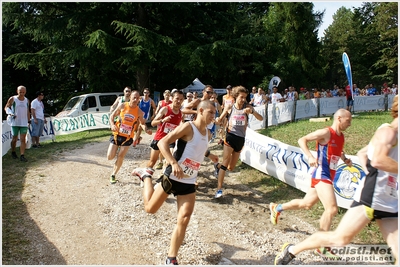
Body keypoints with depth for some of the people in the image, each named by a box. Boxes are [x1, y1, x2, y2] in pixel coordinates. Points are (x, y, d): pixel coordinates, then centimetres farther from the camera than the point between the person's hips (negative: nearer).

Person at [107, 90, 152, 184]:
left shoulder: (139, 112, -6)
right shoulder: (122, 106, -7)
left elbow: (142, 123, 6)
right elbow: (112, 115, 2)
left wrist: (146, 130, -16)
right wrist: (112, 125, -18)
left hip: (128, 137, 0)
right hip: (117, 134, 0)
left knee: (120, 157, 0)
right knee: (110, 157, -1)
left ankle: (113, 175, 21)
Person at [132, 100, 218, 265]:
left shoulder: (207, 133, 8)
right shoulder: (188, 127, -17)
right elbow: (162, 143, -23)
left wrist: (209, 155, 39)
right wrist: (173, 163, -34)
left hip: (189, 183, 6)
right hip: (172, 177, -5)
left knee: (183, 221, -2)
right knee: (150, 208, 11)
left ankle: (171, 259, 11)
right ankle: (145, 176, 36)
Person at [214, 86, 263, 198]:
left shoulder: (248, 107, -1)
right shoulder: (229, 107, -2)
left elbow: (260, 118, -9)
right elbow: (220, 120, 6)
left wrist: (252, 111, -27)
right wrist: (217, 120, -18)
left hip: (241, 139, 3)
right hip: (230, 136, -3)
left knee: (231, 167, 11)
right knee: (225, 161, -15)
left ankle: (217, 165, 43)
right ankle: (219, 189, -9)